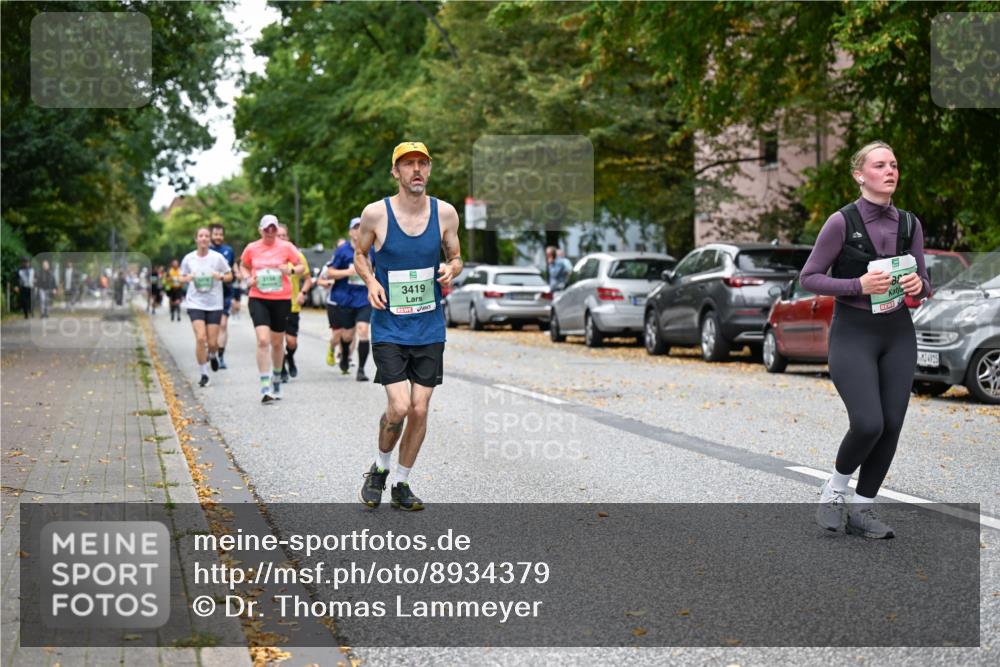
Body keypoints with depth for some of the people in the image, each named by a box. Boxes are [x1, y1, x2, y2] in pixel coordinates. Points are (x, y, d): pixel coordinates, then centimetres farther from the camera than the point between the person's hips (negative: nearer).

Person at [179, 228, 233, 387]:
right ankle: (204, 374, -1)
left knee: (212, 342, 1)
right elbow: (181, 278, 12)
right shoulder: (189, 258, 1)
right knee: (200, 338, -15)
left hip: (214, 304, 0)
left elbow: (229, 276, 6)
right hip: (195, 303, 0)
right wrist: (187, 278, -10)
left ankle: (213, 355, 39)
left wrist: (220, 276, -15)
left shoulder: (217, 257, -3)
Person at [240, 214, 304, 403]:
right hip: (258, 299, -1)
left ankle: (276, 379, 37)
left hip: (281, 299, 1)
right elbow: (244, 266, 20)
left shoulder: (286, 247, -1)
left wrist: (292, 270, -17)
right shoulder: (251, 248, 3)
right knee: (263, 340, -16)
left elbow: (301, 266, 5)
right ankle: (265, 387, -17)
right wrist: (248, 278, -1)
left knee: (277, 343, 12)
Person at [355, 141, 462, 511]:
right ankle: (379, 469, 16)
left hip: (430, 328, 3)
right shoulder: (376, 213, -7)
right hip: (389, 328, -3)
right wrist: (371, 282, -10)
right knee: (399, 407, -13)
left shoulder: (445, 213, -1)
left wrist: (450, 270, -10)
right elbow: (360, 254, 9)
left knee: (420, 409, 4)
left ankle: (401, 484, 22)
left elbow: (455, 256, 13)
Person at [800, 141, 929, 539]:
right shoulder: (842, 222, -9)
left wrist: (918, 286, -13)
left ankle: (862, 509, 14)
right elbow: (809, 278, -7)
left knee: (891, 426, 0)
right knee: (868, 424, -17)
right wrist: (859, 285, -20)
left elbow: (923, 283, 12)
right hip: (853, 333, -5)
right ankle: (835, 490, 11)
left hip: (898, 334, 5)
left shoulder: (909, 224, 5)